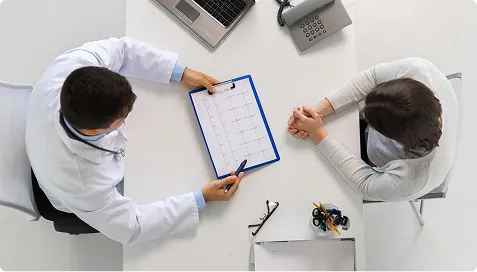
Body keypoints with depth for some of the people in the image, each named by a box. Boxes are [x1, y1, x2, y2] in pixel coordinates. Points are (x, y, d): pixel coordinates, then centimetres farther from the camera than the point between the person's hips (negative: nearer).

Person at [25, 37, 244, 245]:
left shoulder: (70, 68, -40)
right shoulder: (84, 187, -47)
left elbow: (118, 49, -22)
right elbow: (131, 226, -30)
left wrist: (181, 72, -29)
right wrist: (202, 199, -32)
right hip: (88, 199, -4)